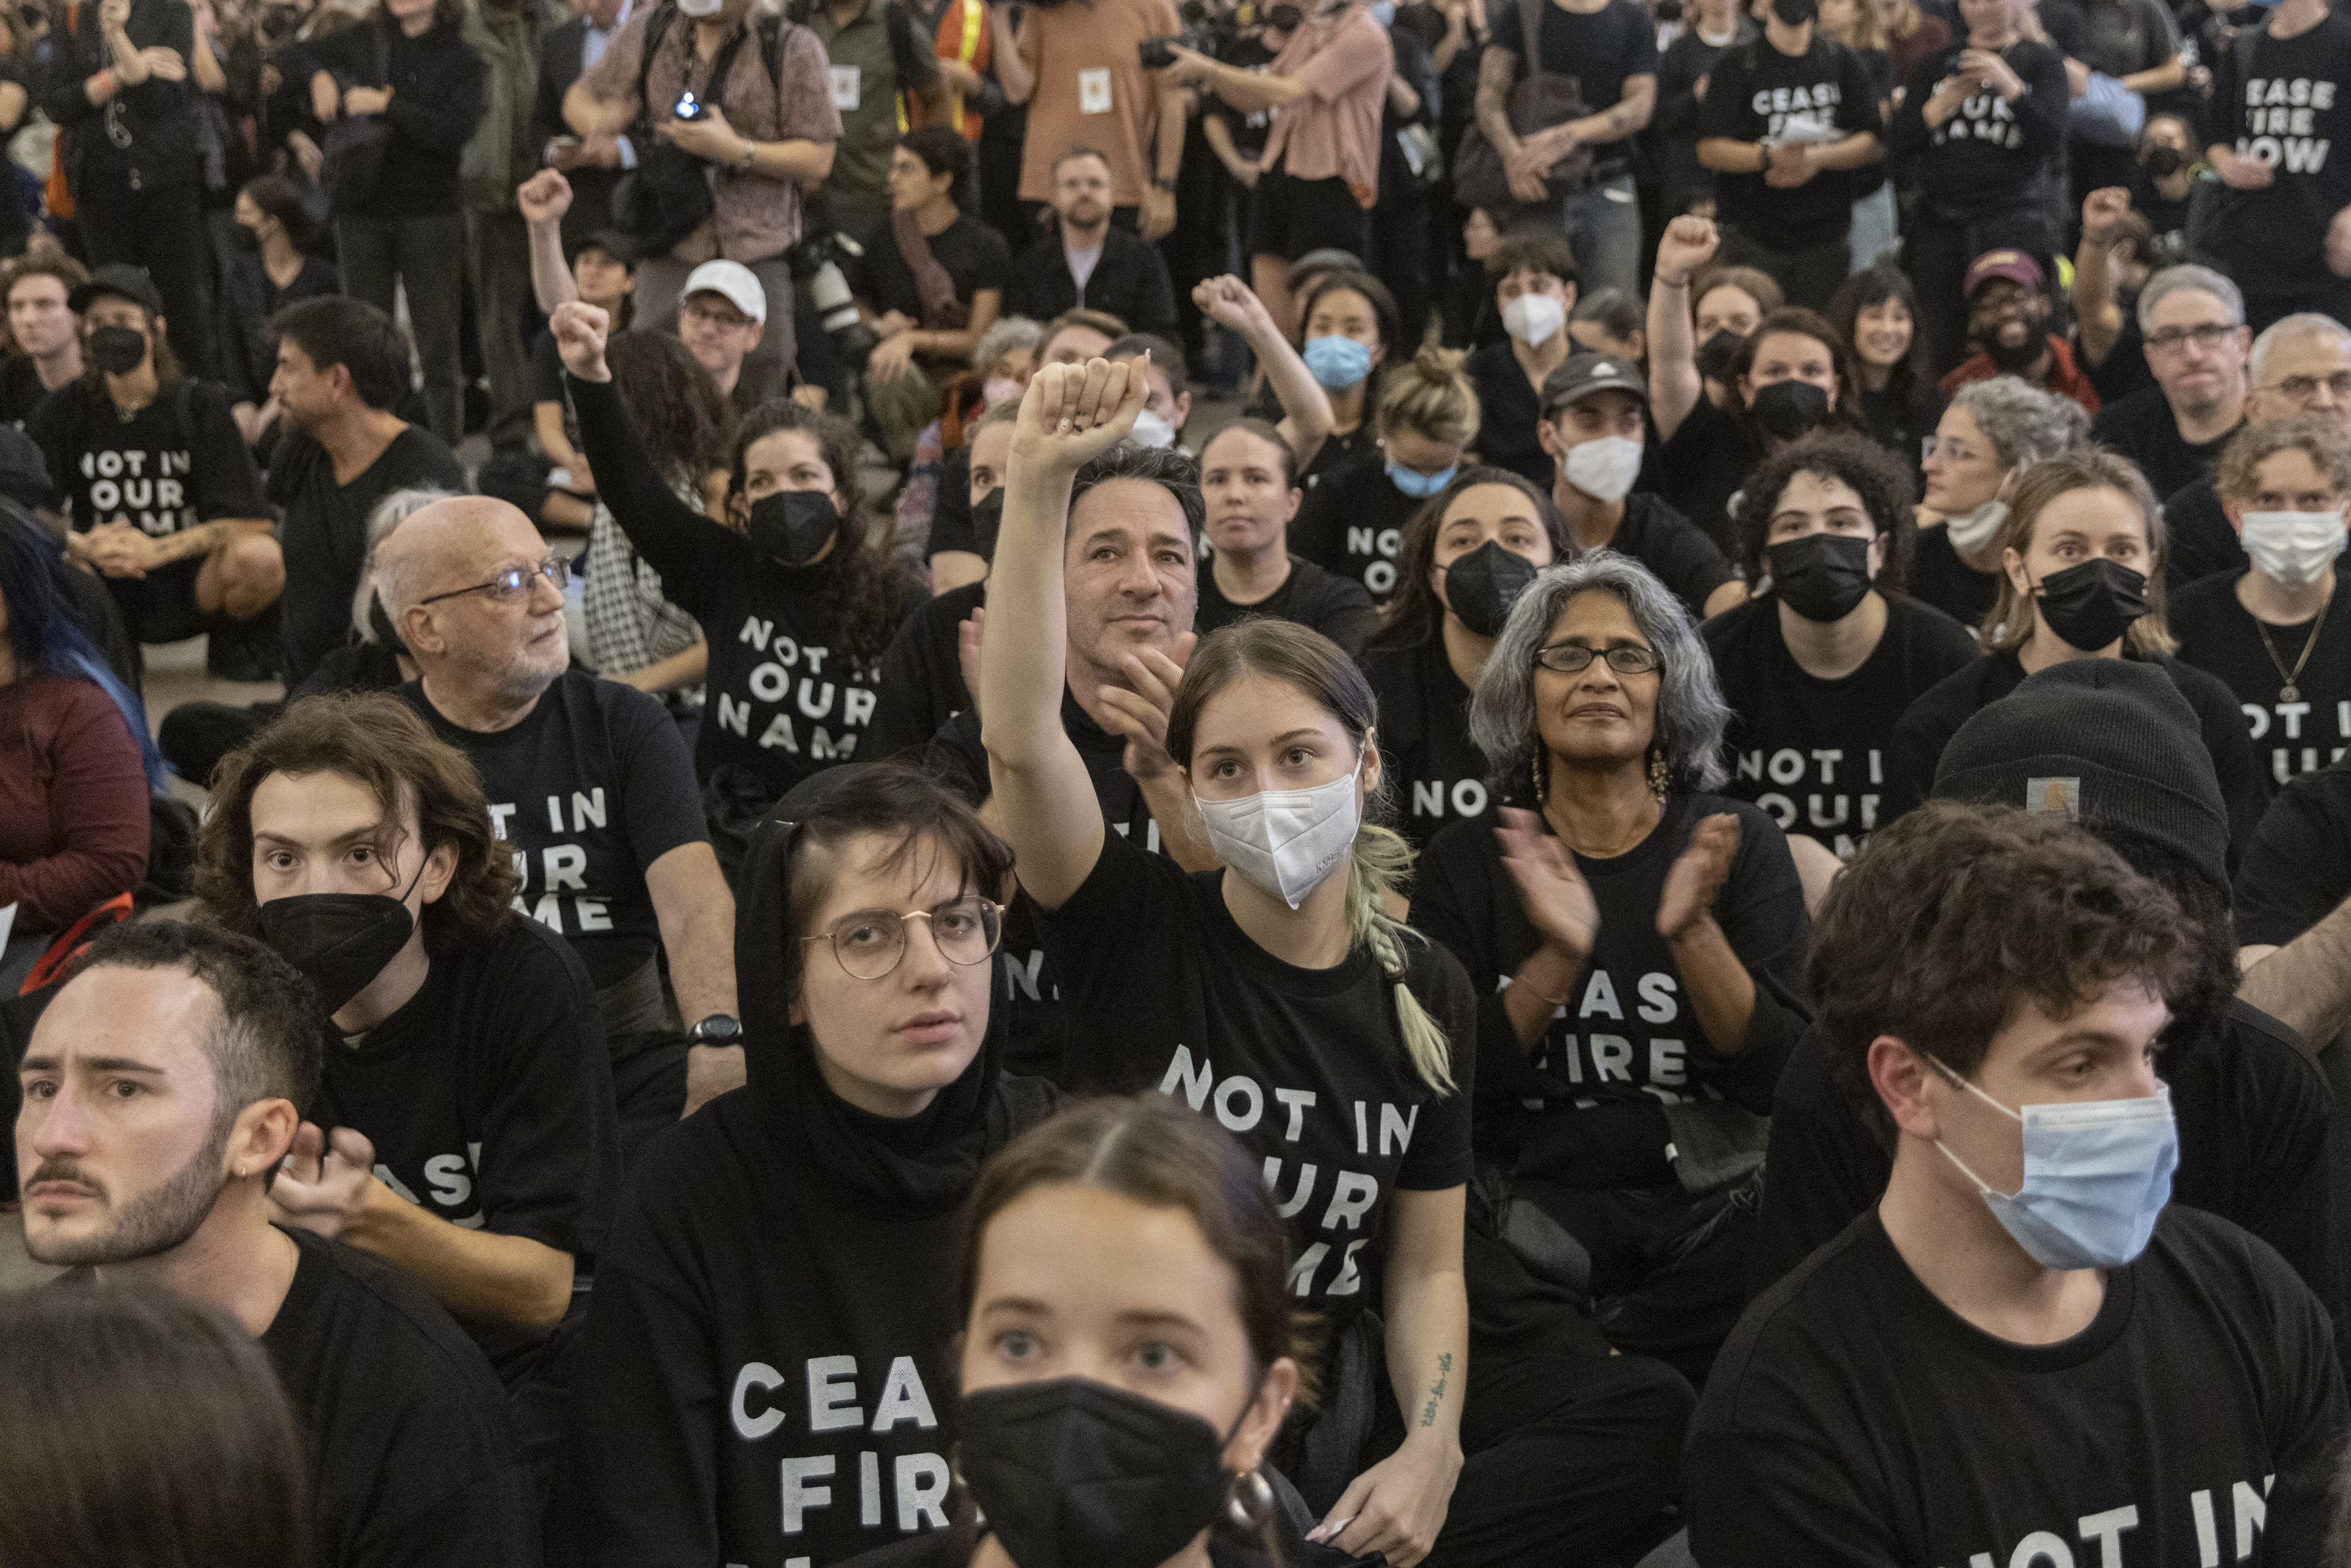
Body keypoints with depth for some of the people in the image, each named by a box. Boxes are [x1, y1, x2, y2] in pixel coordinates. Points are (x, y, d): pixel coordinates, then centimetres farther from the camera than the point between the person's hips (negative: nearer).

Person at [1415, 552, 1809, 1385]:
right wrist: (1559, 959, -15)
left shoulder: (1738, 842, 8)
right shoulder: (1467, 861, 8)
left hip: (1714, 1205, 2)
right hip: (1536, 1206, -1)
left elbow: (1781, 1073, 0)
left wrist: (1693, 934, -16)